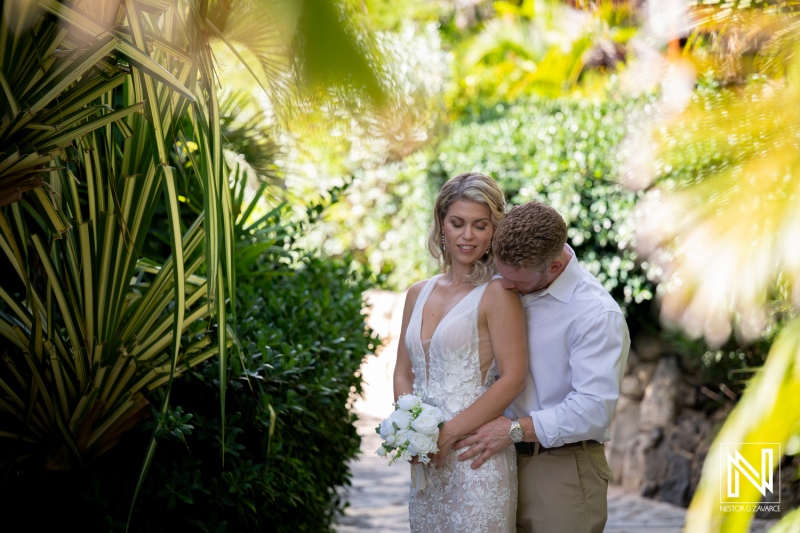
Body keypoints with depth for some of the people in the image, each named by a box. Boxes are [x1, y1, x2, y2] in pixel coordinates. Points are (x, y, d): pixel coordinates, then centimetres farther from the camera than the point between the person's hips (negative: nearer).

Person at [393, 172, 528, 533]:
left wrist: (447, 434, -13)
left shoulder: (497, 293, -8)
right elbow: (403, 373, 14)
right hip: (425, 461, 6)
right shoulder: (419, 294, 11)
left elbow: (512, 379, -14)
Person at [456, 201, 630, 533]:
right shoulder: (511, 288, 4)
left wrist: (516, 430, -20)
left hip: (562, 470, -6)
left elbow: (594, 409, -22)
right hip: (504, 458, 6)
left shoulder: (597, 314, -17)